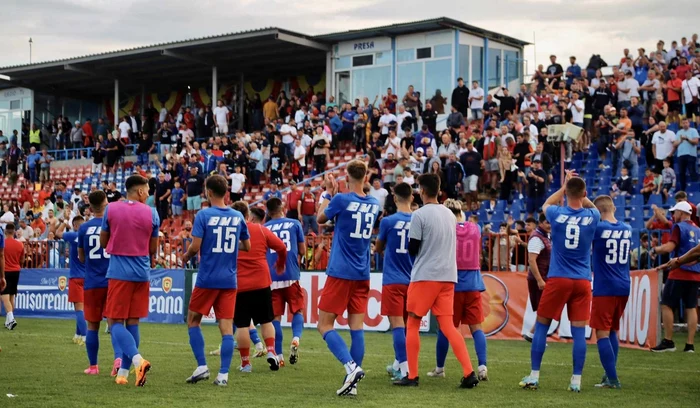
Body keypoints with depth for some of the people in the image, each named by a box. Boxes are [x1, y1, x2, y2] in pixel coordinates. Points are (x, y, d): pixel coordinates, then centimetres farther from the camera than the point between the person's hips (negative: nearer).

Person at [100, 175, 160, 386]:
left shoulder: (111, 209, -3)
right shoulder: (151, 213, -1)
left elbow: (103, 242, 6)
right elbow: (153, 249, 6)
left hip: (118, 272, -2)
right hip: (142, 273, 2)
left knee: (115, 322, -1)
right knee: (132, 323, 10)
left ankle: (137, 359, -24)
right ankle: (123, 372, 13)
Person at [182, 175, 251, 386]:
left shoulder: (203, 215, -9)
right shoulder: (238, 216, 5)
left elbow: (195, 247, -13)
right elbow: (247, 246, 12)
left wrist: (186, 256, 7)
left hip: (207, 279, -3)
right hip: (229, 280, 3)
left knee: (193, 320, 13)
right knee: (227, 326, 2)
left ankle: (202, 366, 5)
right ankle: (223, 374, -2)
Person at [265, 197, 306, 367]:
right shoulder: (294, 224, 5)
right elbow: (302, 251, 7)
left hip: (271, 277, 1)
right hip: (291, 275, -1)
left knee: (275, 316, 6)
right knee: (297, 310, 13)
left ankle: (278, 356, 2)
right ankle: (296, 339, -14)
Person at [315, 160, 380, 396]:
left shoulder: (341, 200, -11)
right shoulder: (374, 205, 6)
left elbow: (320, 219, 7)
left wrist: (327, 193, 18)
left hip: (340, 273, -5)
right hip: (362, 275, 6)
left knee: (325, 326, 0)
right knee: (357, 327, 5)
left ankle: (351, 367, -17)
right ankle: (352, 382, 3)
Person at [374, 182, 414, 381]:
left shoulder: (388, 221, -9)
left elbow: (378, 249, 6)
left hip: (393, 280, -4)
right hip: (412, 280, 4)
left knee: (397, 323, -6)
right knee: (406, 323, 16)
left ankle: (405, 369, -13)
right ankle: (398, 363, 28)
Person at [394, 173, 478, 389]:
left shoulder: (419, 215, -9)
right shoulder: (449, 214, 12)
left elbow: (412, 249, -7)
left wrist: (412, 246, 14)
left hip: (425, 276, -6)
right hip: (448, 276, 6)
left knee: (412, 324, 6)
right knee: (448, 326, 4)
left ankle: (412, 376, 6)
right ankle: (469, 373, -8)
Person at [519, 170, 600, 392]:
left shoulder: (557, 214, -7)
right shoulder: (592, 216, -3)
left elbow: (545, 205, 20)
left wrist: (564, 187, 28)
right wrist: (578, 190, 25)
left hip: (558, 279, -1)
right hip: (582, 281, 1)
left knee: (541, 325, 9)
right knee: (579, 331, 3)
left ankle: (534, 376, 9)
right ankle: (576, 381, 3)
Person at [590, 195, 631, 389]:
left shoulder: (598, 228, -12)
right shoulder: (627, 229, 7)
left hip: (604, 288, -6)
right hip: (624, 288, 6)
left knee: (602, 333, -2)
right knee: (613, 331, 18)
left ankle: (612, 379, -7)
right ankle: (610, 375, 20)